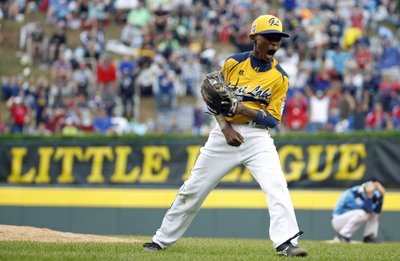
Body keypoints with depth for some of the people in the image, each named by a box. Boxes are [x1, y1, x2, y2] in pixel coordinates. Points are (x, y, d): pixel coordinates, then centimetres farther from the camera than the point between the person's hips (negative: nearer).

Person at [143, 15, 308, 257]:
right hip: (225, 131, 1)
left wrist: (243, 109, -21)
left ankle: (286, 243, -29)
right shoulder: (233, 63, 0)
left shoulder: (280, 77, -1)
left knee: (277, 187, -23)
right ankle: (163, 239, 20)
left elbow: (273, 119, -5)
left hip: (257, 135, -1)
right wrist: (226, 128, -14)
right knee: (193, 189, 7)